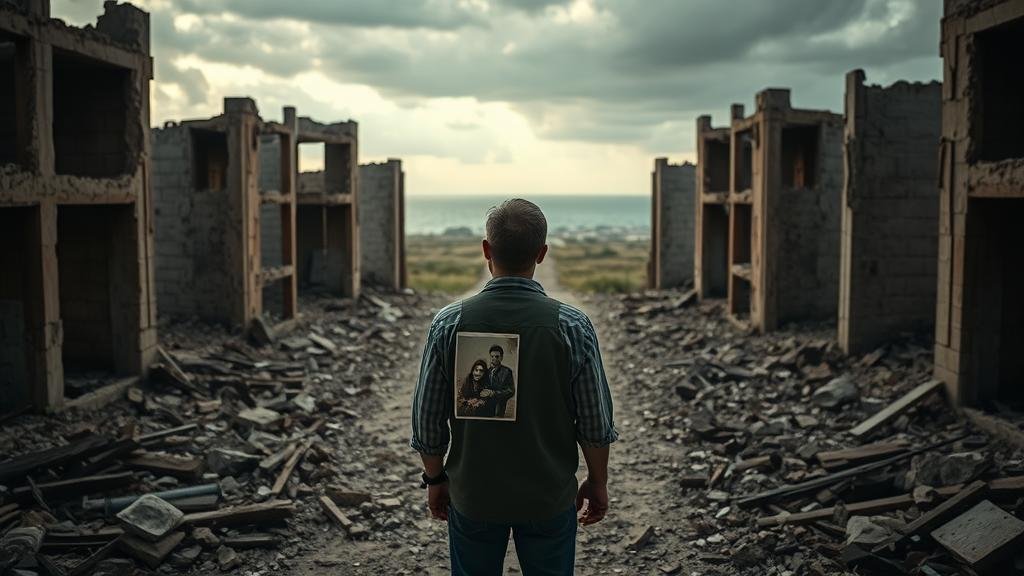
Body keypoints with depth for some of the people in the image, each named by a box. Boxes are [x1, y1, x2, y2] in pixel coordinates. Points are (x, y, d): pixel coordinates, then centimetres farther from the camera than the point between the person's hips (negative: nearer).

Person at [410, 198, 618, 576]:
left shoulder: (449, 323, -13)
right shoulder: (572, 326, -15)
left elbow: (428, 417, -5)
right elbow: (595, 421, -8)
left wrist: (435, 478, 11)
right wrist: (597, 482, 7)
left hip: (471, 494, 1)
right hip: (549, 496, -1)